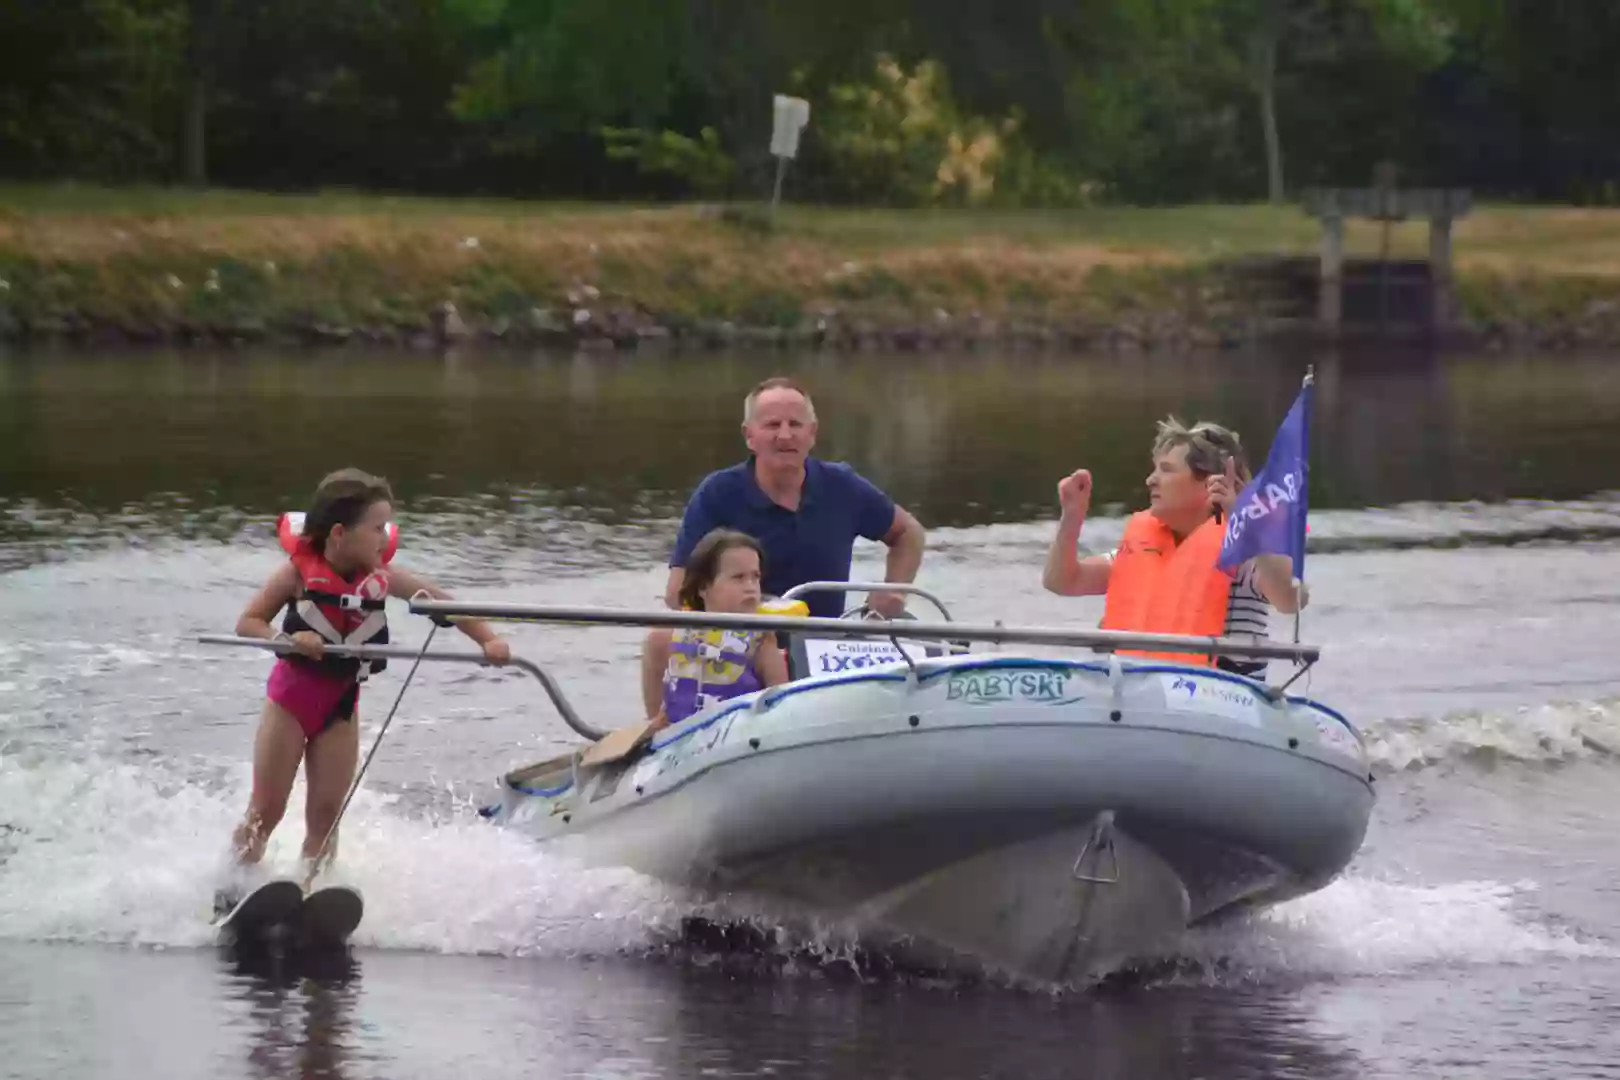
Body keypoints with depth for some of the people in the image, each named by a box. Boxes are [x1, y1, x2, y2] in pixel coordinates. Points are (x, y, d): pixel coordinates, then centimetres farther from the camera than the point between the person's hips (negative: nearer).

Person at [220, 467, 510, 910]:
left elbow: (443, 603, -7)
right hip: (292, 693, -3)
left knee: (326, 814, -1)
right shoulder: (300, 570, -16)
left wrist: (488, 639, -21)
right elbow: (247, 622, -11)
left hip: (342, 701, 3)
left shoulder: (382, 575, -9)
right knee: (265, 812, 0)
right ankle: (230, 891, 11)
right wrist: (288, 639, -30)